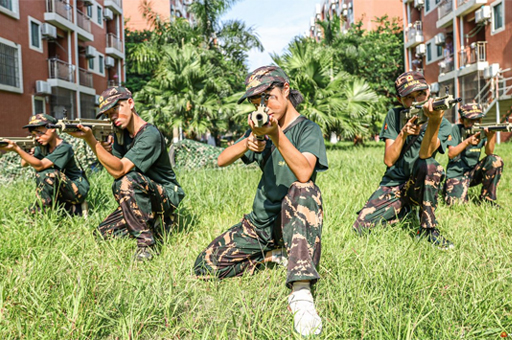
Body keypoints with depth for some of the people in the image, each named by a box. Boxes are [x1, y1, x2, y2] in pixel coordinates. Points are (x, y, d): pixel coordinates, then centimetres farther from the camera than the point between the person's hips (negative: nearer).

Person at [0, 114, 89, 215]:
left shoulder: (64, 148, -21)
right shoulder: (43, 146, 4)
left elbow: (40, 166, -30)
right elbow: (24, 164, -3)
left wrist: (17, 149, -38)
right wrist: (29, 154, -23)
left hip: (78, 190, -9)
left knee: (47, 174, -26)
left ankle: (38, 212, -11)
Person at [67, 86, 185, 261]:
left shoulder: (150, 135, -21)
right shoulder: (122, 134, 7)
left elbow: (119, 170, -29)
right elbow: (112, 167, -4)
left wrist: (91, 139, -34)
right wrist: (90, 139, -17)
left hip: (166, 197, -9)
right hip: (142, 200, 9)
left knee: (127, 181, -35)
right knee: (103, 233, 0)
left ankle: (146, 242, -24)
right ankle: (154, 224, 12)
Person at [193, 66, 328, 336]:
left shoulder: (307, 129, -6)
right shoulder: (262, 127, 11)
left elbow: (304, 174, -26)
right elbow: (222, 161, 1)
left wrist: (276, 135, -35)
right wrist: (247, 143, -19)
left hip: (292, 219, -5)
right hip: (259, 221, 6)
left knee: (304, 191, -40)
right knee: (206, 266, -6)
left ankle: (301, 292, -45)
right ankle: (276, 255, 8)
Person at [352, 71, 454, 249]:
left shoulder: (443, 124, -5)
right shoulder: (394, 116, 0)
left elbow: (425, 154, -26)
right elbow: (389, 160, -6)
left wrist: (434, 121, -42)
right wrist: (403, 133, -22)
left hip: (420, 186, -2)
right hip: (392, 185, 2)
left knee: (430, 165, -37)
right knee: (361, 227, -17)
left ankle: (428, 229, -19)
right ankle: (405, 209, 10)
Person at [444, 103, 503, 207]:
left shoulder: (482, 130, 0)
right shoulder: (457, 129, -7)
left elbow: (489, 153, -13)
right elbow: (451, 154, -16)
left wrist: (490, 138, -33)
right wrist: (467, 141, -30)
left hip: (474, 172, 4)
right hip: (456, 173, -4)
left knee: (496, 160, -22)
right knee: (456, 203, -24)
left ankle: (486, 199, -8)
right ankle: (447, 187, 13)